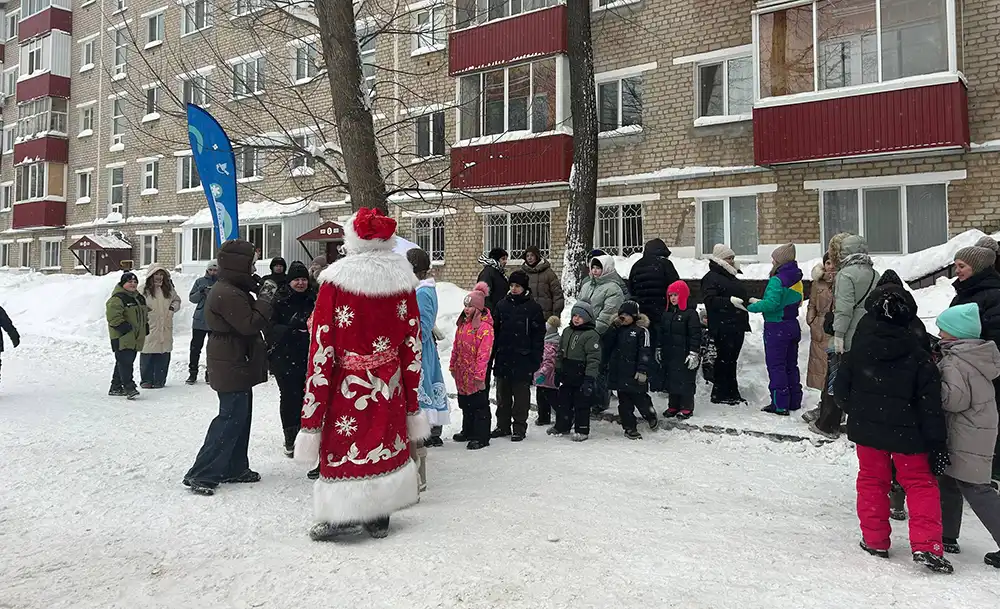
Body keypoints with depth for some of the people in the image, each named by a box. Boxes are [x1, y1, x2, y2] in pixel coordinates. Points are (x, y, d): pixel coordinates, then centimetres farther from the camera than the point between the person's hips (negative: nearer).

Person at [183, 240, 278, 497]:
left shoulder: (230, 290, 14)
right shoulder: (229, 294, -21)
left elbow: (249, 319, 16)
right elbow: (251, 324, -24)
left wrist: (261, 296, 5)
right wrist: (265, 298, -16)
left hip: (235, 365, 11)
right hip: (232, 367, -11)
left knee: (240, 417, 17)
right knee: (231, 419, -7)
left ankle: (234, 468, 26)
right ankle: (201, 475, -3)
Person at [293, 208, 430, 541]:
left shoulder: (336, 280, -12)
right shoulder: (401, 279, -2)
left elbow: (321, 350, -14)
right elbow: (412, 345, 1)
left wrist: (310, 418, -8)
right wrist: (413, 404, 11)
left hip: (348, 386, -3)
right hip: (389, 386, 4)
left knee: (341, 447, 12)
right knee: (385, 444, 16)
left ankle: (341, 517, 19)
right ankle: (379, 518, 27)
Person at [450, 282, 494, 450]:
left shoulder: (485, 327, -18)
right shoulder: (463, 323, 9)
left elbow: (484, 354, -21)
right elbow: (456, 347, 16)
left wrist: (479, 375, -22)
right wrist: (453, 366, 17)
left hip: (476, 375, -8)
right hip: (462, 373, 9)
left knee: (479, 404, 1)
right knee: (465, 403, 20)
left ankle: (481, 437, 10)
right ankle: (468, 431, 35)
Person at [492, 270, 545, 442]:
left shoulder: (533, 308, -3)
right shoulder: (502, 305, 8)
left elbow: (539, 335, -3)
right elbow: (494, 330, 13)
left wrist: (535, 359, -8)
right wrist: (492, 353, 8)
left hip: (523, 359, -4)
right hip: (503, 358, 4)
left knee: (521, 394, 3)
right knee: (503, 394, 12)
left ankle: (519, 428, 13)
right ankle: (503, 425, 24)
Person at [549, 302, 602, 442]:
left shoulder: (592, 335, -13)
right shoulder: (567, 332, 11)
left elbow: (593, 359, -17)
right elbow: (560, 353, 19)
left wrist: (589, 378, -21)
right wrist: (558, 371, 17)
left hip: (582, 377, -7)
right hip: (567, 375, 7)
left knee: (581, 404, 2)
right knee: (564, 401, 15)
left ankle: (582, 430, 14)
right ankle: (561, 426, 29)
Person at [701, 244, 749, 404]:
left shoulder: (731, 276, 22)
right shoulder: (711, 277, -8)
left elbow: (740, 295, 35)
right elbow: (709, 300, -20)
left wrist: (749, 300, 17)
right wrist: (730, 301, -27)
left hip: (736, 326, 9)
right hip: (722, 327, -9)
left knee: (731, 360, 12)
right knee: (723, 359, -6)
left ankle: (732, 393, 18)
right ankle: (720, 394, 1)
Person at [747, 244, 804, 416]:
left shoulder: (777, 280, -19)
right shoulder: (797, 280, 9)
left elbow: (771, 304, -28)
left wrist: (752, 306, -13)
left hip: (776, 328, -8)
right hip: (793, 326, 9)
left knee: (776, 366, -2)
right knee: (791, 365, 16)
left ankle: (780, 405, 0)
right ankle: (794, 401, 23)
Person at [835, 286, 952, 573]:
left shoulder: (859, 348, -6)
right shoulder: (919, 357, -14)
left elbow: (840, 390, 2)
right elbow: (930, 406, -11)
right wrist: (938, 444, -5)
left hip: (866, 430, 2)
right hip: (906, 434, -2)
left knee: (871, 480, 16)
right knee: (921, 484, 11)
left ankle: (874, 540, 19)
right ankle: (926, 546, 0)